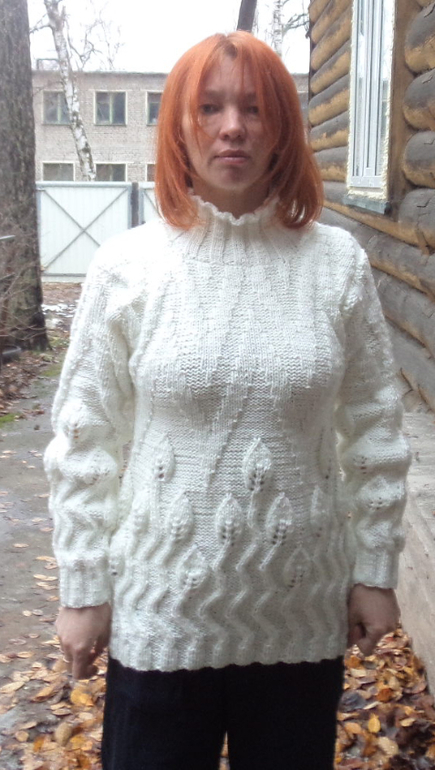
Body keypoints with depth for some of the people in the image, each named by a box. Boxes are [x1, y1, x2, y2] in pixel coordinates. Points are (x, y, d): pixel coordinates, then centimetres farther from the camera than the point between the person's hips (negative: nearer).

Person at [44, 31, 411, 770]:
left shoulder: (339, 263, -4)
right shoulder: (127, 265, -7)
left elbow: (375, 434, 2)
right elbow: (83, 442, -3)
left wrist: (377, 569, 4)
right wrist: (83, 588, -1)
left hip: (304, 617, 1)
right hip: (161, 617, -1)